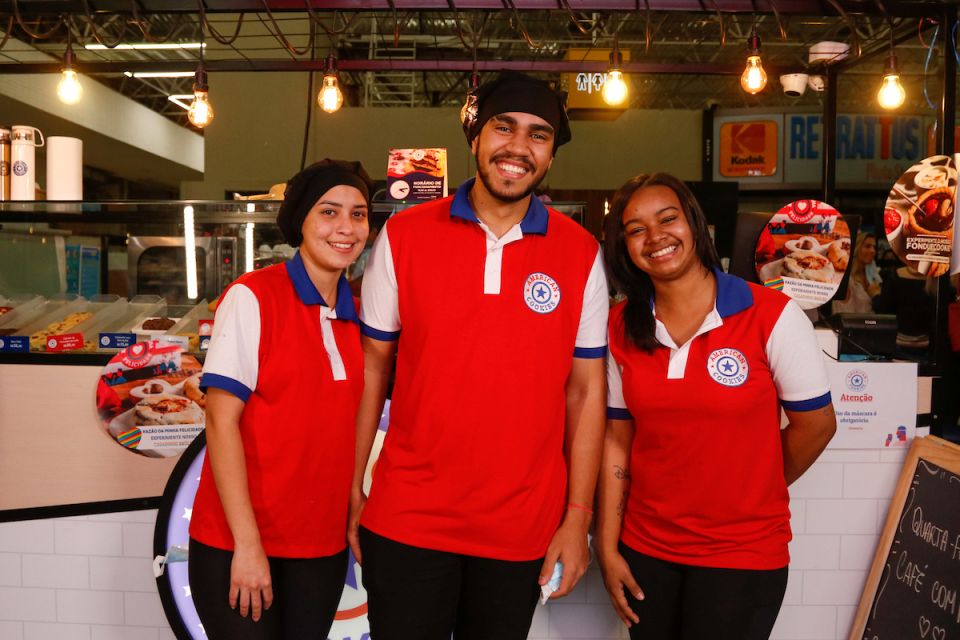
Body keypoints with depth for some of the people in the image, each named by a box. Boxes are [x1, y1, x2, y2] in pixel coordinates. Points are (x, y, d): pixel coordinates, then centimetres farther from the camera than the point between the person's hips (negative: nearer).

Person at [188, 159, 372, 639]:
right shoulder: (252, 298, -10)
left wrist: (353, 514, 5)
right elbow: (221, 421, -14)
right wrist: (247, 543, -17)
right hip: (236, 544, -5)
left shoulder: (356, 315, 7)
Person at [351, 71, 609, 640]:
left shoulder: (581, 253, -1)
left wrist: (577, 518, -1)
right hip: (405, 520, 0)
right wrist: (353, 487, 1)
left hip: (522, 529, 1)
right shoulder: (404, 235, -2)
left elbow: (586, 390, 1)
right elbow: (372, 367, 2)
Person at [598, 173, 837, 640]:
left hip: (744, 555, -3)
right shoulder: (622, 328, -1)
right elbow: (617, 440, 1)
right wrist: (607, 547, -1)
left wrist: (750, 494, 7)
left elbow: (815, 425, -4)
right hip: (645, 549, 4)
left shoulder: (772, 316, -12)